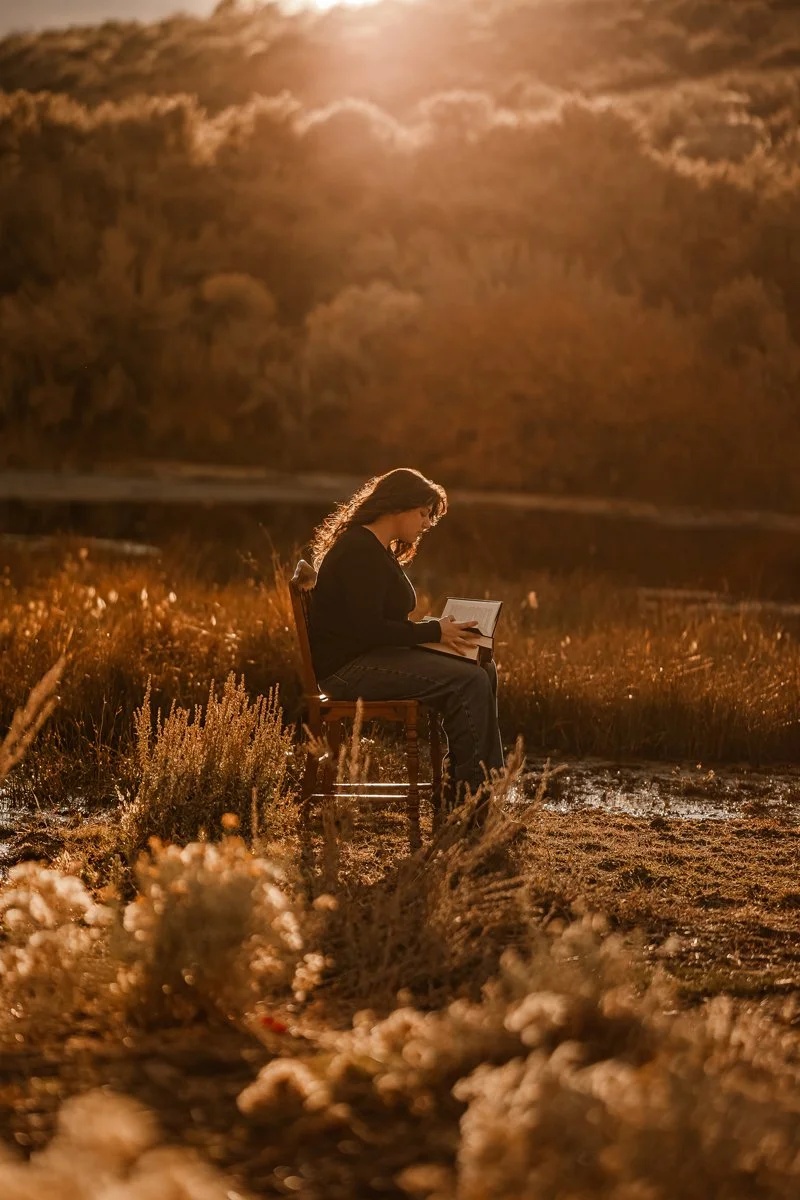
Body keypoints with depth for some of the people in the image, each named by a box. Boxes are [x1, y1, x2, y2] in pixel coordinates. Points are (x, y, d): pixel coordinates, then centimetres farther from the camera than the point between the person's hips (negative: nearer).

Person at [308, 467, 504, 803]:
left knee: (485, 671, 2)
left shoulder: (380, 552, 19)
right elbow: (367, 630, -22)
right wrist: (434, 631, -16)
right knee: (469, 681, -21)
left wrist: (437, 628, 4)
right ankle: (468, 795, -13)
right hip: (348, 668, -11)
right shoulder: (361, 552, -15)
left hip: (369, 660, 11)